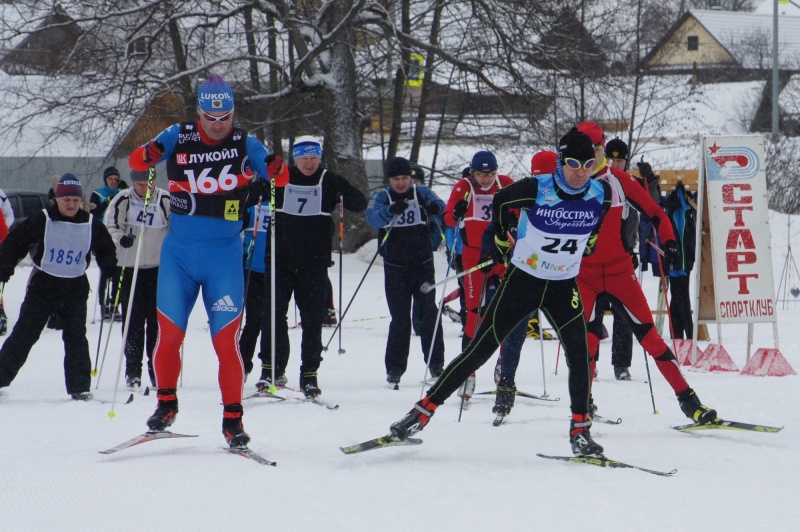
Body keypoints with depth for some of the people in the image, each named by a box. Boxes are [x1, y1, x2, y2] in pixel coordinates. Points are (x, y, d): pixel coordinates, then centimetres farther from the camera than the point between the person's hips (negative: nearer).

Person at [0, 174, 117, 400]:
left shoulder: (91, 225, -1)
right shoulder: (41, 221, -9)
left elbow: (106, 251, 14)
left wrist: (110, 267, -5)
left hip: (75, 289, 2)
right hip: (43, 286, -2)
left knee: (76, 338, -1)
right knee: (23, 334, -1)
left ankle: (79, 387, 3)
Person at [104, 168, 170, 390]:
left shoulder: (165, 200, -3)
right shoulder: (122, 201, -6)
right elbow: (108, 226, -3)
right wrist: (120, 238, -23)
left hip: (158, 267, 1)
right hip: (128, 268, -1)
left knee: (157, 320, 1)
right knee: (133, 320, 0)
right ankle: (132, 371, 5)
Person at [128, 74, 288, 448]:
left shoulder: (245, 145, -1)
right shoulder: (179, 138, 0)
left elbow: (280, 179, -4)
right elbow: (135, 162, -1)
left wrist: (275, 169, -27)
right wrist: (148, 154, -24)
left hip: (224, 255, -1)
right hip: (178, 253, 1)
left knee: (226, 341, -5)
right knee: (169, 335, 1)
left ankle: (233, 419, 3)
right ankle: (166, 403, 22)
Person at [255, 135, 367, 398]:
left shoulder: (329, 181, 1)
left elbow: (360, 205, -2)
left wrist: (345, 192, -24)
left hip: (314, 262, 0)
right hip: (281, 259, 1)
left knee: (312, 318, 1)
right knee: (273, 313, -3)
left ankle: (309, 374, 8)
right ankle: (271, 368, 5)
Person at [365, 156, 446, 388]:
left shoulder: (422, 193, 2)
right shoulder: (382, 197, -1)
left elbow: (439, 204, -14)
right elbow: (372, 217, -19)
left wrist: (435, 208, -39)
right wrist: (391, 210, -40)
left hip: (423, 264, 1)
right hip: (396, 267, -1)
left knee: (429, 312, -4)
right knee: (400, 318, -2)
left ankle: (435, 362, 4)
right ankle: (394, 368, 5)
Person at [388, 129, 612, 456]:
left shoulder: (601, 194, -11)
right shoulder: (537, 190, -21)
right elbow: (501, 202, -1)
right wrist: (504, 245, 7)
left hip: (563, 287, 3)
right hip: (522, 279, -3)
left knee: (579, 355, -11)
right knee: (480, 349, -3)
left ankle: (580, 430, 3)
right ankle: (424, 410, 2)